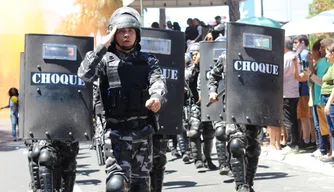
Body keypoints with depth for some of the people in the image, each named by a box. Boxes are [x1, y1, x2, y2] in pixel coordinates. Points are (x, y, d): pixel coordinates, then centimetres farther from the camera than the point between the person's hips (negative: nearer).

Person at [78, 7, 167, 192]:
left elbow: (158, 81, -8)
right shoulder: (106, 59, 4)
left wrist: (156, 97, -32)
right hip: (116, 130, -3)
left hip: (143, 131, 3)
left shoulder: (148, 61, 11)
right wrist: (102, 46, -17)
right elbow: (84, 75, -14)